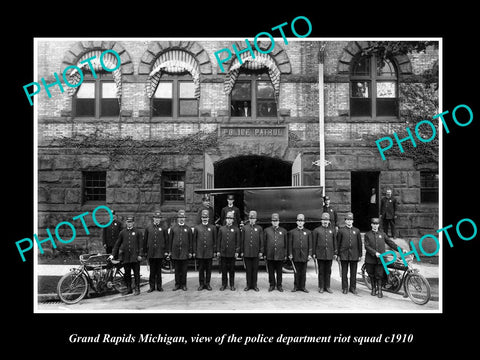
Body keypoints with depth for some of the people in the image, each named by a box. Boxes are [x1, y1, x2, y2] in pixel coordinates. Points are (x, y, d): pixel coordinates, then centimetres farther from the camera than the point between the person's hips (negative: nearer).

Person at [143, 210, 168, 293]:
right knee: (152, 270, 5)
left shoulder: (163, 228, 4)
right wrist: (145, 251, 5)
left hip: (160, 253, 0)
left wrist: (166, 251, 0)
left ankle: (159, 286, 15)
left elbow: (166, 240, 4)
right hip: (151, 253, 0)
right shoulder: (148, 227, 6)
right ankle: (152, 286, 13)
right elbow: (145, 240, 8)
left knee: (159, 270, 6)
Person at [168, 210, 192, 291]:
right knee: (177, 270, 7)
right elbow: (170, 240, 7)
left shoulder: (188, 229, 5)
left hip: (185, 253, 0)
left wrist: (190, 252, 2)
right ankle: (177, 284, 17)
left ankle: (183, 284, 13)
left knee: (184, 270, 3)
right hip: (175, 252, 0)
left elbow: (190, 241, 6)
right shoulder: (173, 228, 5)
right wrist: (170, 251, 3)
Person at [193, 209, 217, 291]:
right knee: (201, 269, 5)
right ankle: (201, 284, 15)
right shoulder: (197, 228, 6)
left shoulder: (213, 227, 5)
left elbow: (215, 240, 6)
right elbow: (194, 241, 7)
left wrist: (214, 251, 1)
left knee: (209, 269, 5)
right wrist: (194, 251, 2)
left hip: (209, 252, 0)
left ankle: (207, 283, 16)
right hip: (200, 253, 0)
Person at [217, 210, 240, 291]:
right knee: (224, 269, 6)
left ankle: (232, 285, 16)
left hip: (232, 253, -1)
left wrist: (237, 251, -3)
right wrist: (218, 251, 3)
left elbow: (238, 241, 2)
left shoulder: (236, 229, 2)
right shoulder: (221, 229, 6)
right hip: (223, 253, 1)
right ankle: (224, 284, 17)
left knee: (232, 270, 6)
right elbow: (218, 240, 7)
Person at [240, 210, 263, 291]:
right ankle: (248, 285, 16)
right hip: (247, 253, 0)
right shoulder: (244, 228, 6)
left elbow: (261, 241, 4)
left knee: (255, 269, 5)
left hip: (256, 253, 0)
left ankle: (254, 285, 15)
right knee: (248, 269, 6)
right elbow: (242, 240, 6)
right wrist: (241, 251, 2)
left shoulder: (259, 228, 5)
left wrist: (261, 251, -1)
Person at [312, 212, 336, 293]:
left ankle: (327, 287, 16)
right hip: (320, 254, -2)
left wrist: (335, 253, 6)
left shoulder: (332, 230, 9)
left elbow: (335, 242, 11)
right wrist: (313, 253, -2)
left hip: (329, 254, 2)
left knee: (328, 271, 7)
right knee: (321, 271, 4)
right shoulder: (316, 230, 2)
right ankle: (321, 287, 12)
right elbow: (314, 243, 2)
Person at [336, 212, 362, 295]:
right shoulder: (341, 230, 2)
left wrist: (360, 255, 7)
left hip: (354, 255, 2)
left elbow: (359, 243, 10)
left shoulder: (357, 231, 8)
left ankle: (353, 288, 18)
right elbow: (338, 243, 3)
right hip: (344, 255, -2)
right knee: (344, 272, 4)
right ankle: (345, 288, 13)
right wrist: (338, 254, 0)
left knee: (353, 273, 7)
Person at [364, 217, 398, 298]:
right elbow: (367, 246, -6)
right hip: (370, 259, 0)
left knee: (379, 276, -1)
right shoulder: (367, 234, 2)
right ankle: (373, 289, 27)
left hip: (380, 259, 0)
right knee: (371, 275, 10)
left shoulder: (382, 234, 8)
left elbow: (390, 243, 8)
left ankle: (379, 290, 12)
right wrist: (375, 253, -17)